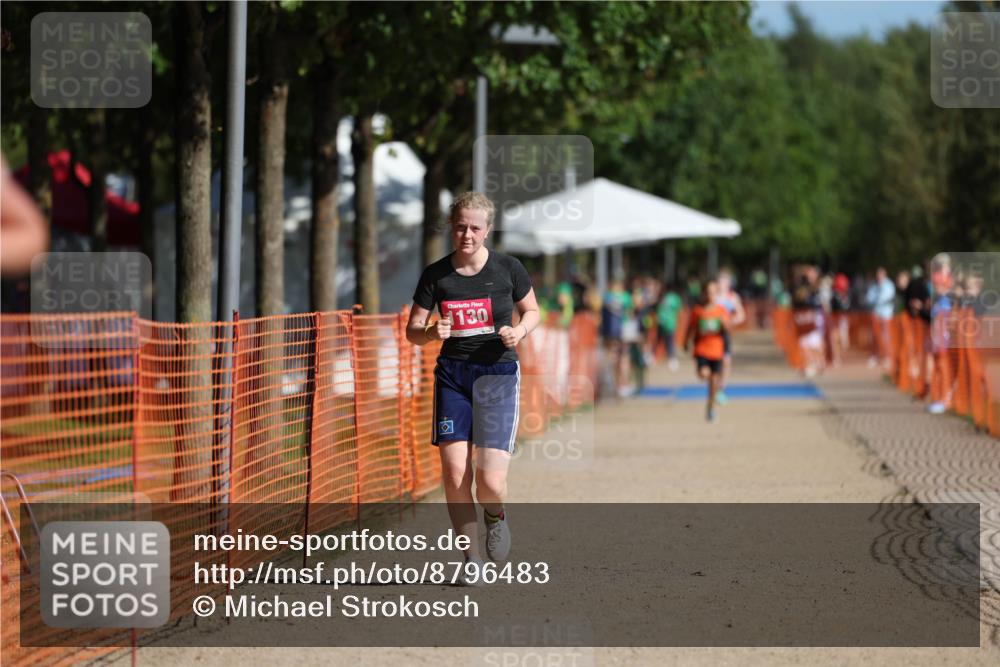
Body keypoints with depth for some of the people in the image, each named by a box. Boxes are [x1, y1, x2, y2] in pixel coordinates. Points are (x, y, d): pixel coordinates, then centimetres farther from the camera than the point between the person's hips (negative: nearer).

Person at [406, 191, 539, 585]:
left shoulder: (507, 268, -3)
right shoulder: (435, 275, 0)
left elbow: (532, 311, 12)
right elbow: (412, 331, 5)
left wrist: (519, 332, -10)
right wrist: (432, 333, -17)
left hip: (498, 373, -2)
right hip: (452, 374, 2)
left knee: (490, 482, -13)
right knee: (454, 474, -5)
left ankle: (495, 516, 24)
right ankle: (471, 556, 13)